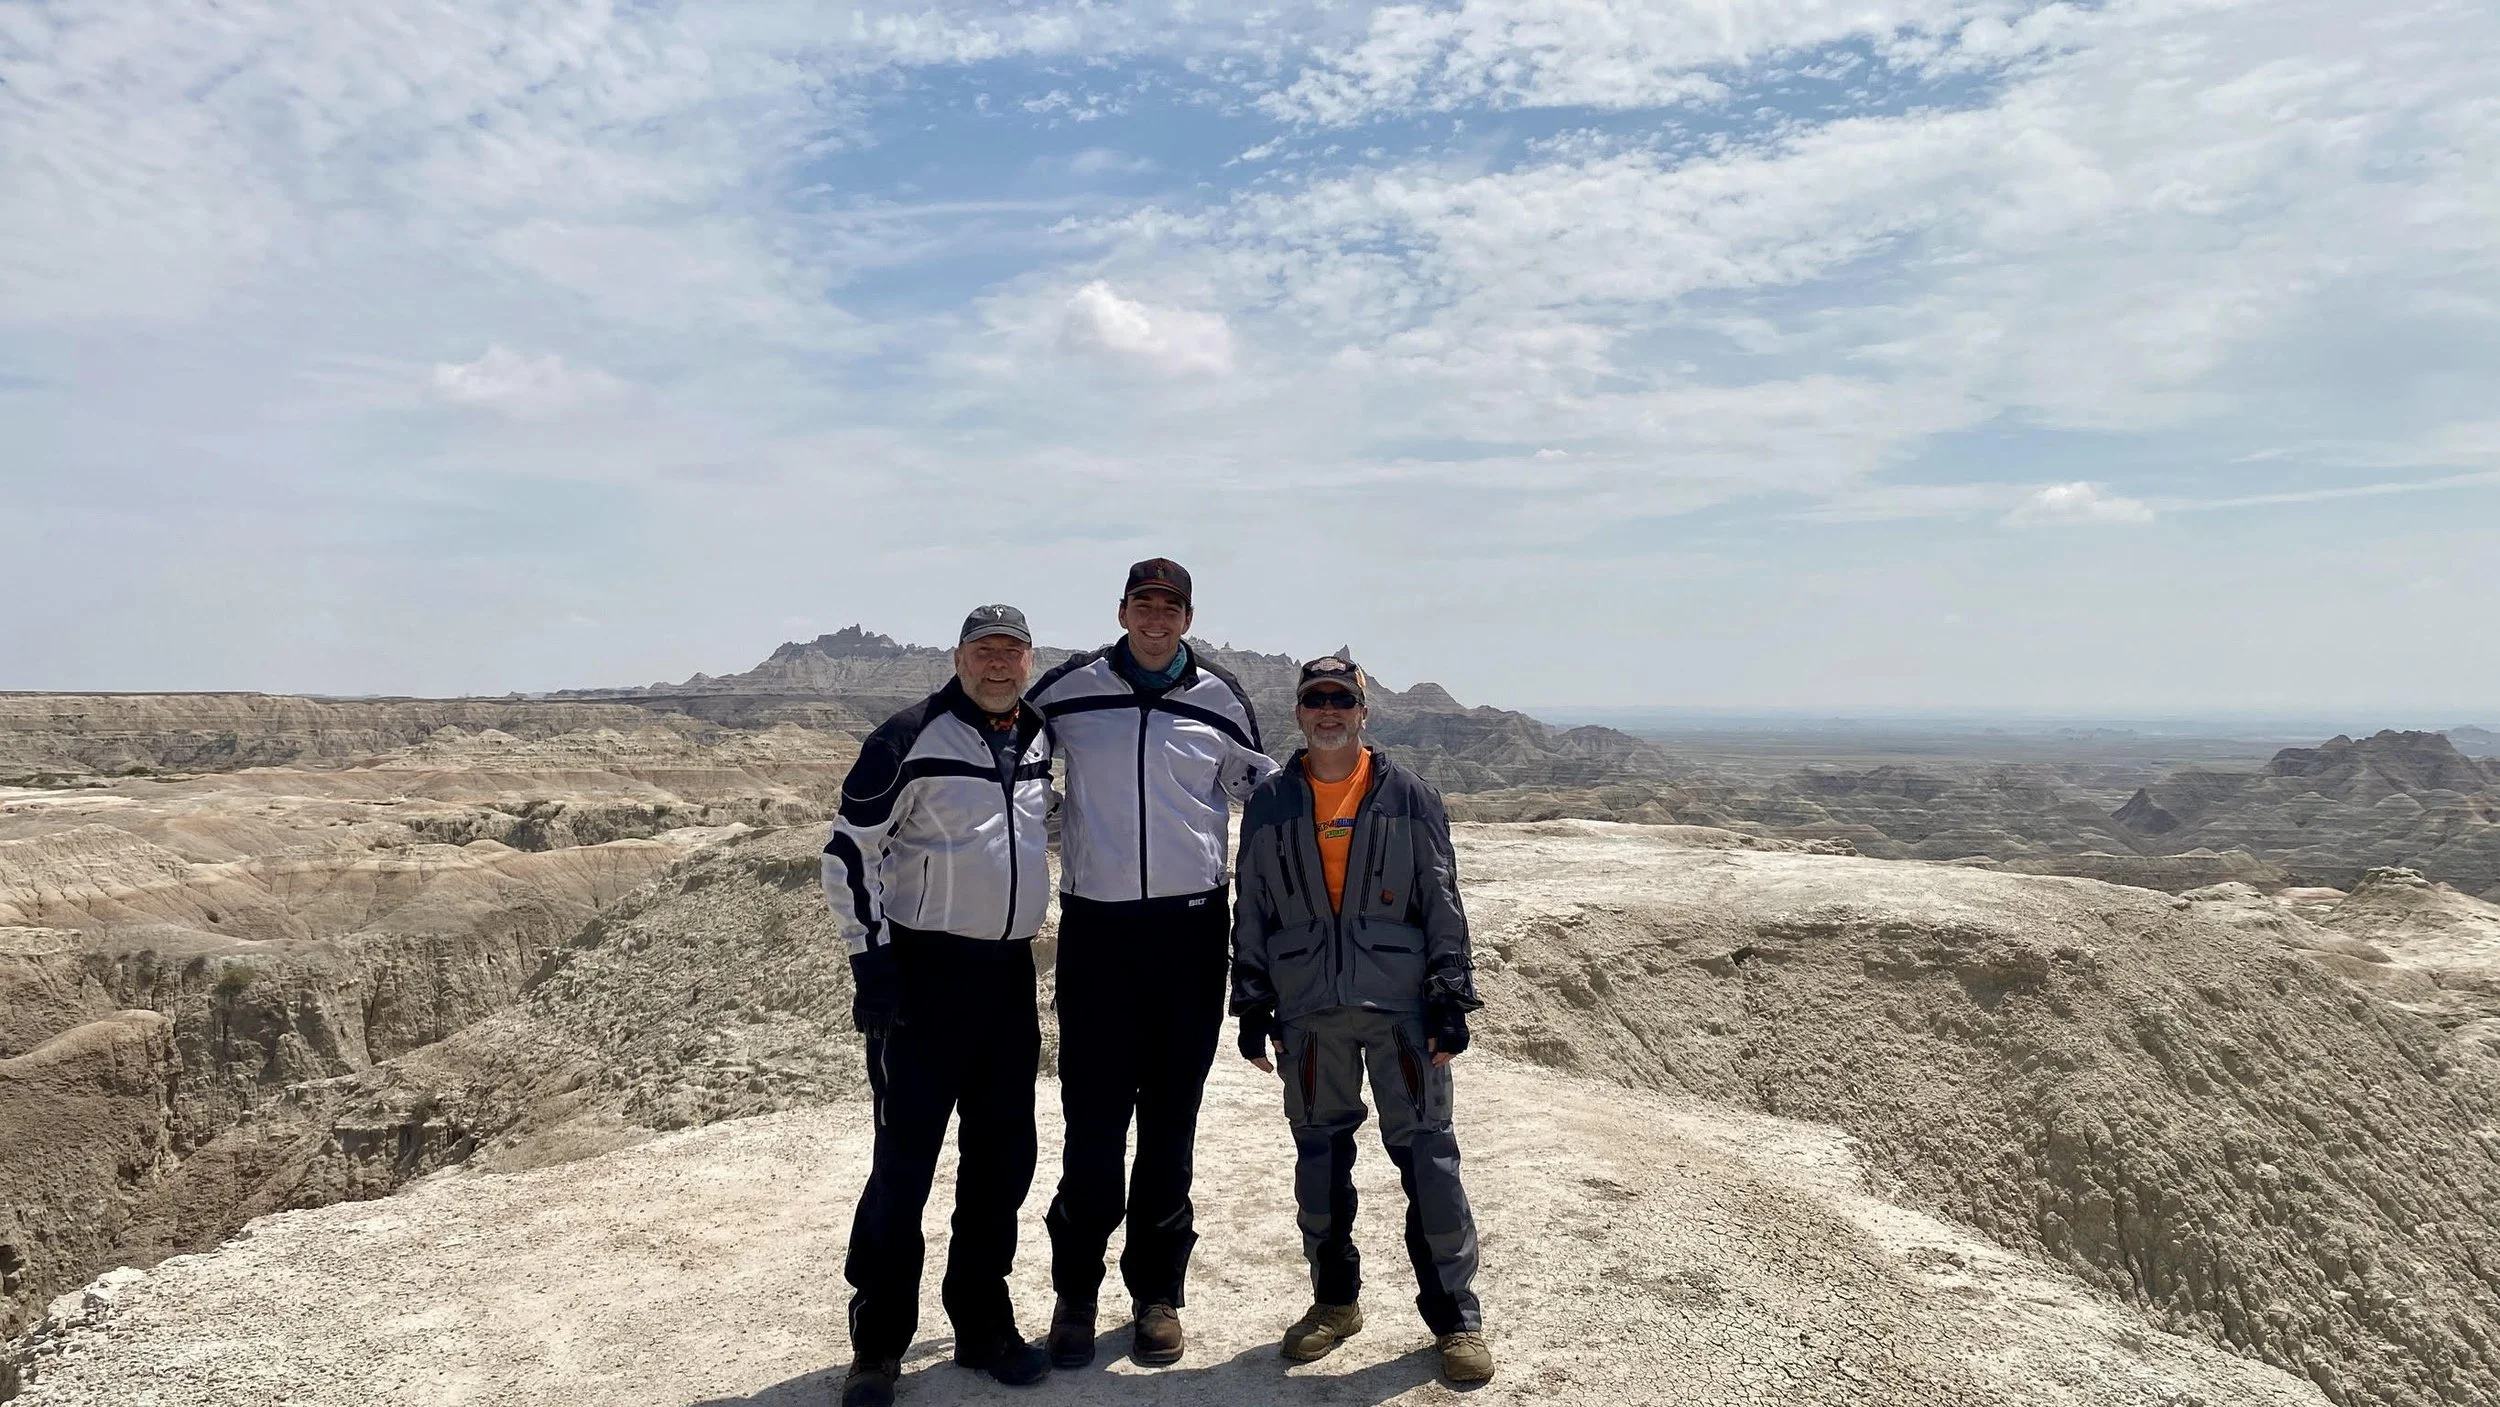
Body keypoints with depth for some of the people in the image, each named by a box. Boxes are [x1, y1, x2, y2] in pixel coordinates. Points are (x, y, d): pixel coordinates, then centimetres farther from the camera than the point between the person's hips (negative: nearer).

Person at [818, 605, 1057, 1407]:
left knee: (1002, 1158, 12)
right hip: (924, 972, -6)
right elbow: (849, 851, -10)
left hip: (1010, 973, 6)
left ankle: (982, 1325, 27)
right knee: (905, 1161, -2)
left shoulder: (1040, 743, 8)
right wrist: (870, 958, -14)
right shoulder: (911, 740, -10)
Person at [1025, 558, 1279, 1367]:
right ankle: (1076, 1291, 18)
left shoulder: (1220, 699, 5)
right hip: (1095, 925, -1)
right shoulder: (1068, 690, 2)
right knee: (1092, 1117, 2)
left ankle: (1158, 1291, 21)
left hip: (1190, 927, 1)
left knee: (1171, 1117, 8)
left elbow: (1262, 785, 19)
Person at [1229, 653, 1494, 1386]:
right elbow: (1251, 912, 9)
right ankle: (1335, 1298, 27)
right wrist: (1252, 1008, 6)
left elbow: (1443, 904, 1)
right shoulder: (1270, 805, 6)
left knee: (1427, 1153, 0)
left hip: (1401, 1002, -2)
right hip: (1308, 1010, 2)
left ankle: (1453, 1309, 14)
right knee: (1319, 1153, 11)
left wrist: (1452, 1001, -4)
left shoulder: (1409, 797, 1)